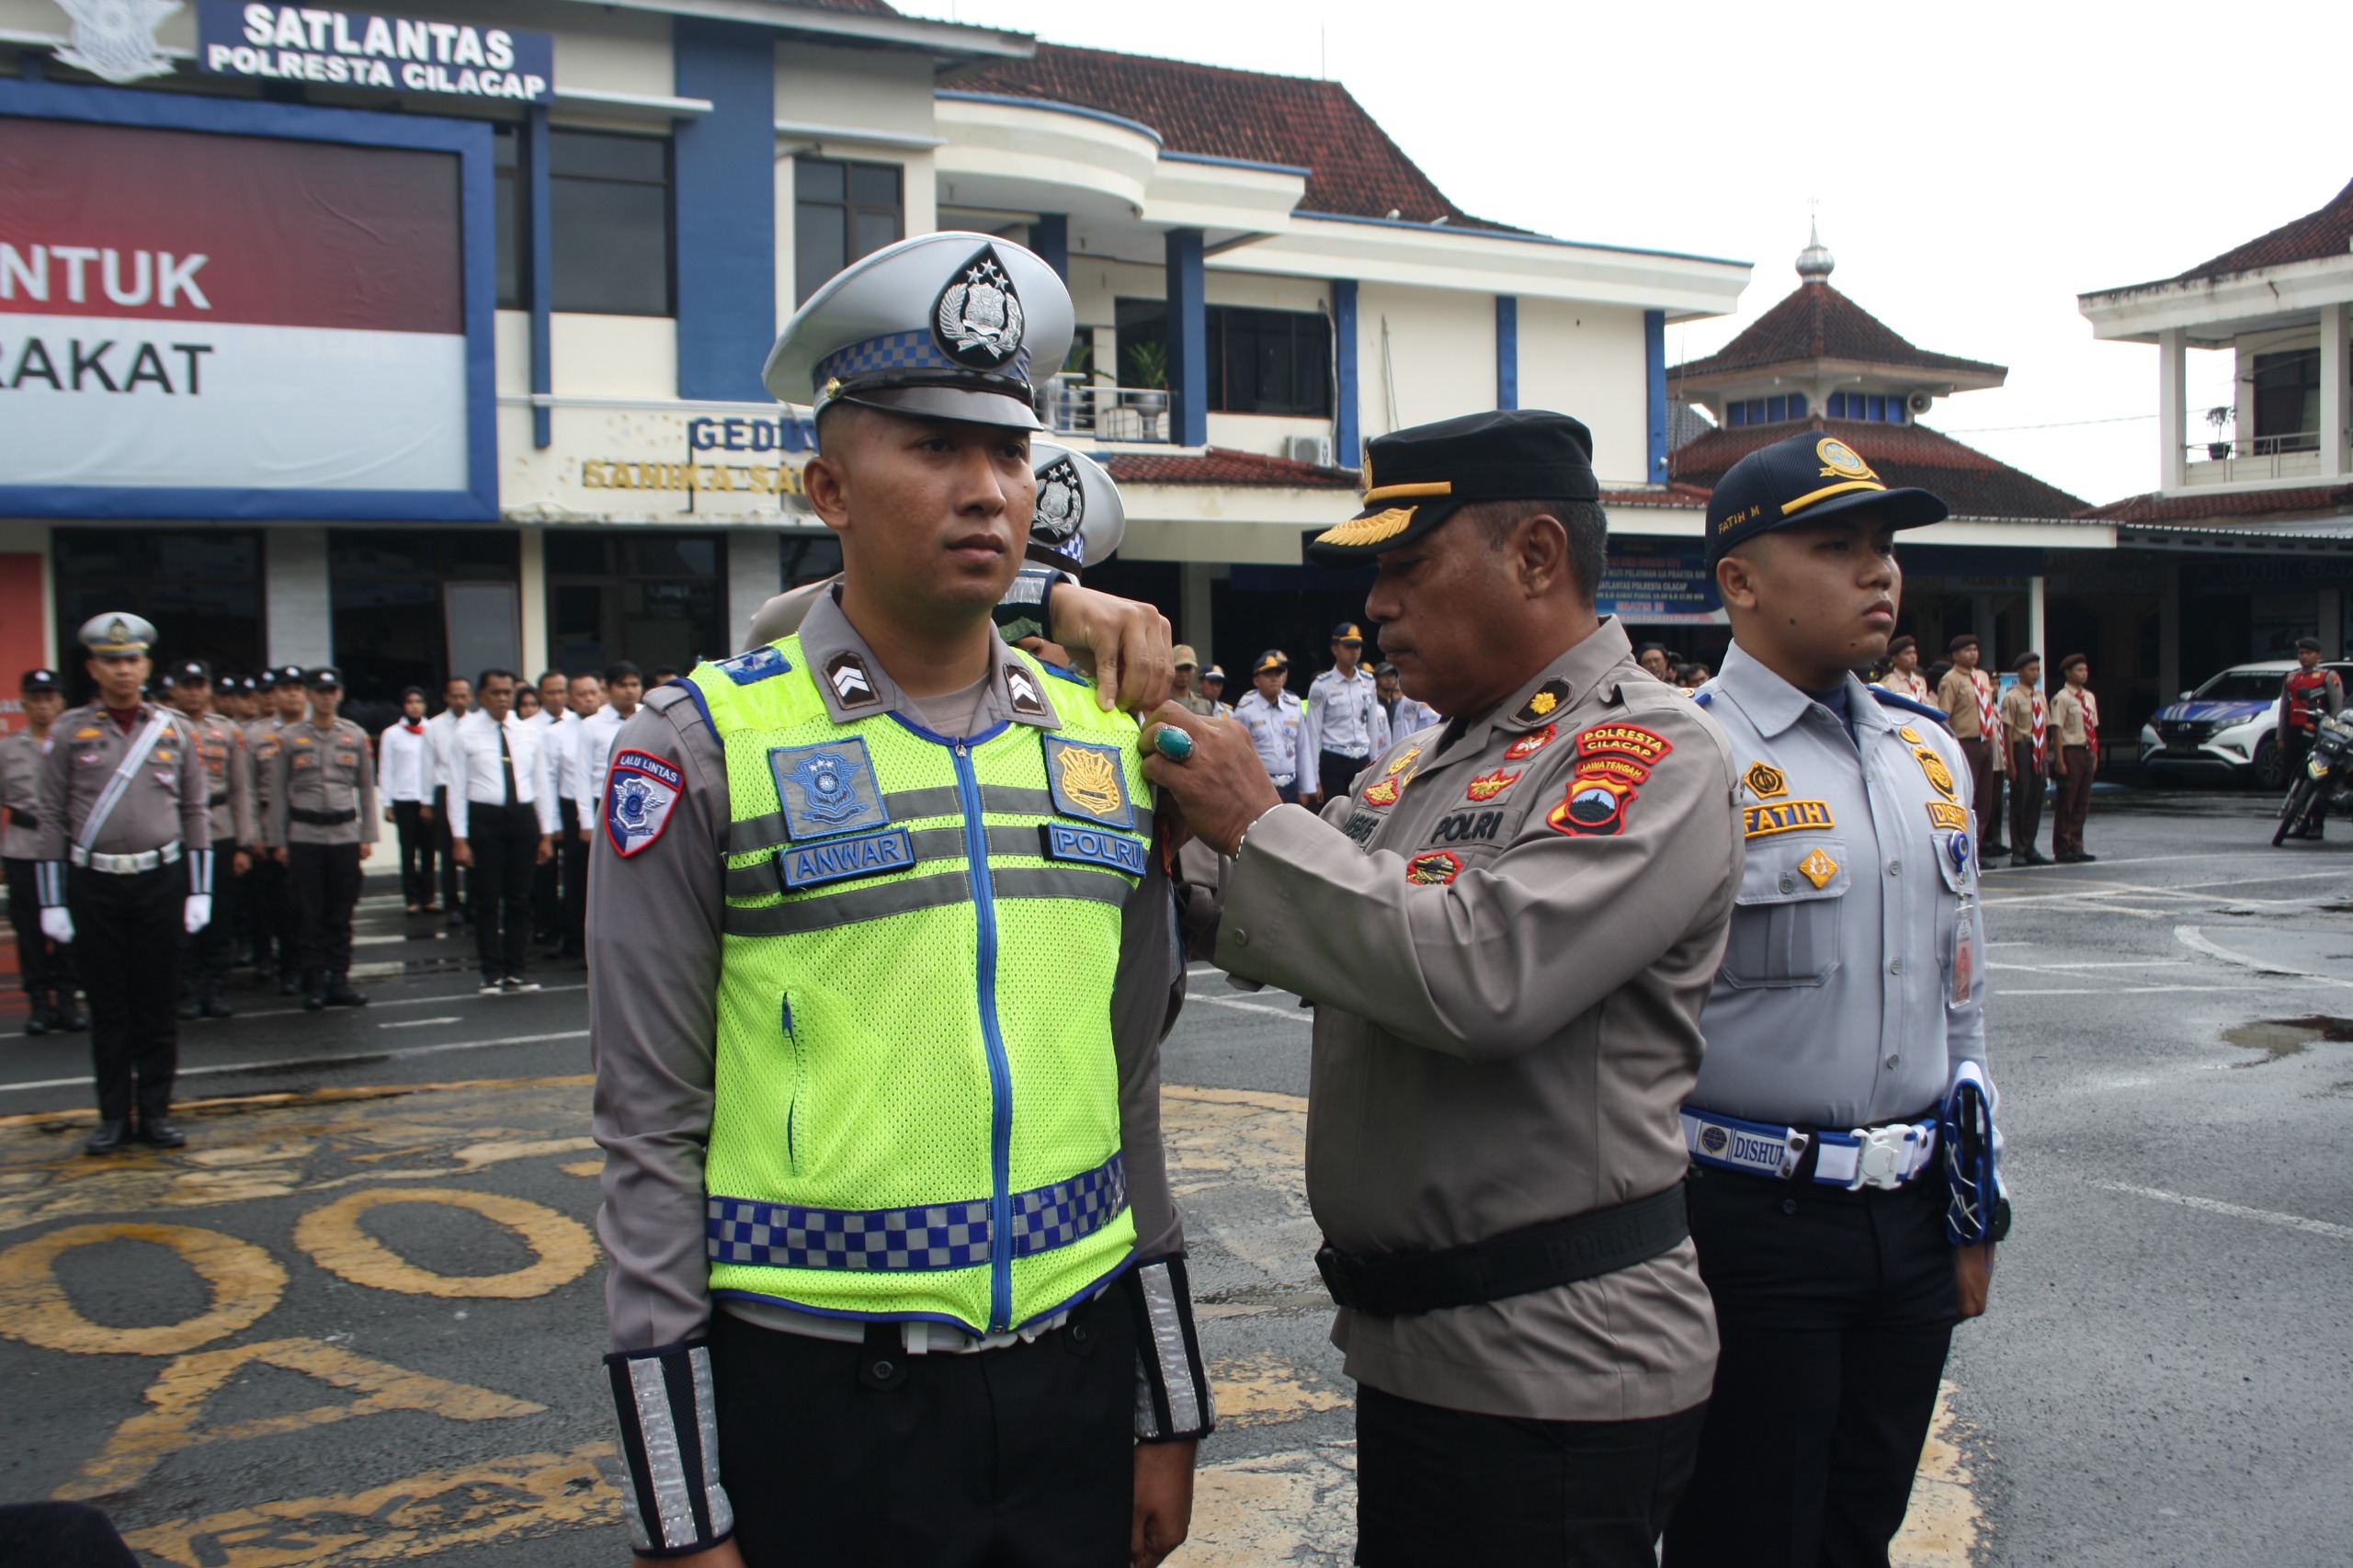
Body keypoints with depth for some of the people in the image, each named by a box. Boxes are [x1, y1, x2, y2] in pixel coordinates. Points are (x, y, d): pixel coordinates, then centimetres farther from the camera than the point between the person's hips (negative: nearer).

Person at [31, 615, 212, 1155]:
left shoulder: (175, 730, 5)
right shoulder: (70, 732, 0)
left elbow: (195, 812, 7)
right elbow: (51, 820, 1)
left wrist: (199, 891, 2)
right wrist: (52, 902, -3)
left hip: (160, 881, 1)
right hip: (93, 885, -1)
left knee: (157, 1004, 6)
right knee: (108, 1008, 5)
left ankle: (156, 1111, 16)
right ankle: (115, 1116, 14)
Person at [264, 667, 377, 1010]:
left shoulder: (356, 736, 7)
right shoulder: (288, 738, 2)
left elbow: (366, 788, 10)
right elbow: (277, 792, 3)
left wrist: (368, 836, 5)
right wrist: (277, 840, 0)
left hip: (345, 835, 2)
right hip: (304, 836, -1)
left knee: (341, 915, 5)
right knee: (309, 915, 1)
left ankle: (339, 981, 12)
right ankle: (314, 984, 8)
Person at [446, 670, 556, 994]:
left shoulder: (528, 732, 8)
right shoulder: (465, 733, -2)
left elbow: (540, 783, 10)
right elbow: (457, 787, -3)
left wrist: (547, 834, 7)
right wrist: (459, 838, -8)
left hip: (524, 816, 3)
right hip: (484, 818, -3)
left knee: (520, 897, 7)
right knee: (488, 898, 0)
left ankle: (516, 969, 17)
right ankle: (492, 973, 9)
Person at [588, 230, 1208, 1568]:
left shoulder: (1105, 744, 5)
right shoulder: (704, 749, -7)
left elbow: (1131, 1098, 11)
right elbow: (654, 1132, -6)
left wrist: (1170, 1412, 12)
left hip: (1075, 1375, 4)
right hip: (814, 1403, -3)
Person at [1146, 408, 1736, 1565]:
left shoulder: (1651, 754, -13)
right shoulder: (1421, 761, 13)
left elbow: (1484, 974, -28)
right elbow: (1275, 944, 16)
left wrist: (1256, 824, -18)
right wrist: (1181, 818, -1)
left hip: (1555, 1370, -8)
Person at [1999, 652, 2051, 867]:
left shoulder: (2040, 697, 12)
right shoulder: (2012, 697, -8)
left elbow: (2044, 729, 16)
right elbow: (2008, 731, -11)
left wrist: (2045, 757, 12)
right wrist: (2011, 763, -14)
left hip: (2038, 753, 6)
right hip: (2022, 749, -6)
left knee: (2036, 801, 9)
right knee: (2019, 801, -2)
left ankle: (2029, 848, 18)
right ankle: (2018, 851, 5)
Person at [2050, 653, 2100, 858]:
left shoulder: (2090, 697, 12)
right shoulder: (2062, 698, -11)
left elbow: (2093, 729, 16)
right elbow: (2057, 731, -14)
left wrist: (2095, 755, 12)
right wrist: (2060, 761, -17)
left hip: (2087, 752, 7)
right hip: (2071, 751, -7)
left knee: (2083, 803, 11)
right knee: (2067, 803, -1)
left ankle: (2076, 847, 19)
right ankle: (2062, 849, 6)